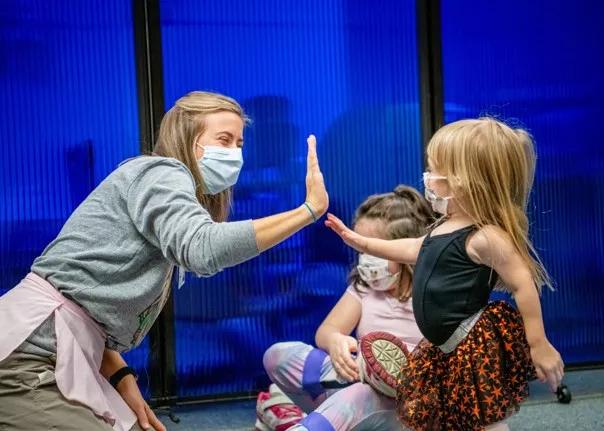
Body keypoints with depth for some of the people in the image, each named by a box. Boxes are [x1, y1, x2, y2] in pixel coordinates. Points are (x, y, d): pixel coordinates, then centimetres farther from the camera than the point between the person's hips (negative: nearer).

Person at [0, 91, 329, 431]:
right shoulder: (160, 172, -7)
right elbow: (203, 249, -28)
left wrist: (122, 377, 3)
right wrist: (309, 209, -24)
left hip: (57, 361, 9)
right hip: (29, 354, -9)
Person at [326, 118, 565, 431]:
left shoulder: (486, 237, -21)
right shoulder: (447, 227, 9)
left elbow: (525, 286, -20)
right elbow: (414, 250, 26)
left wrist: (538, 346, -18)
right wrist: (361, 242, 28)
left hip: (477, 348, -10)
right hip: (449, 349, 10)